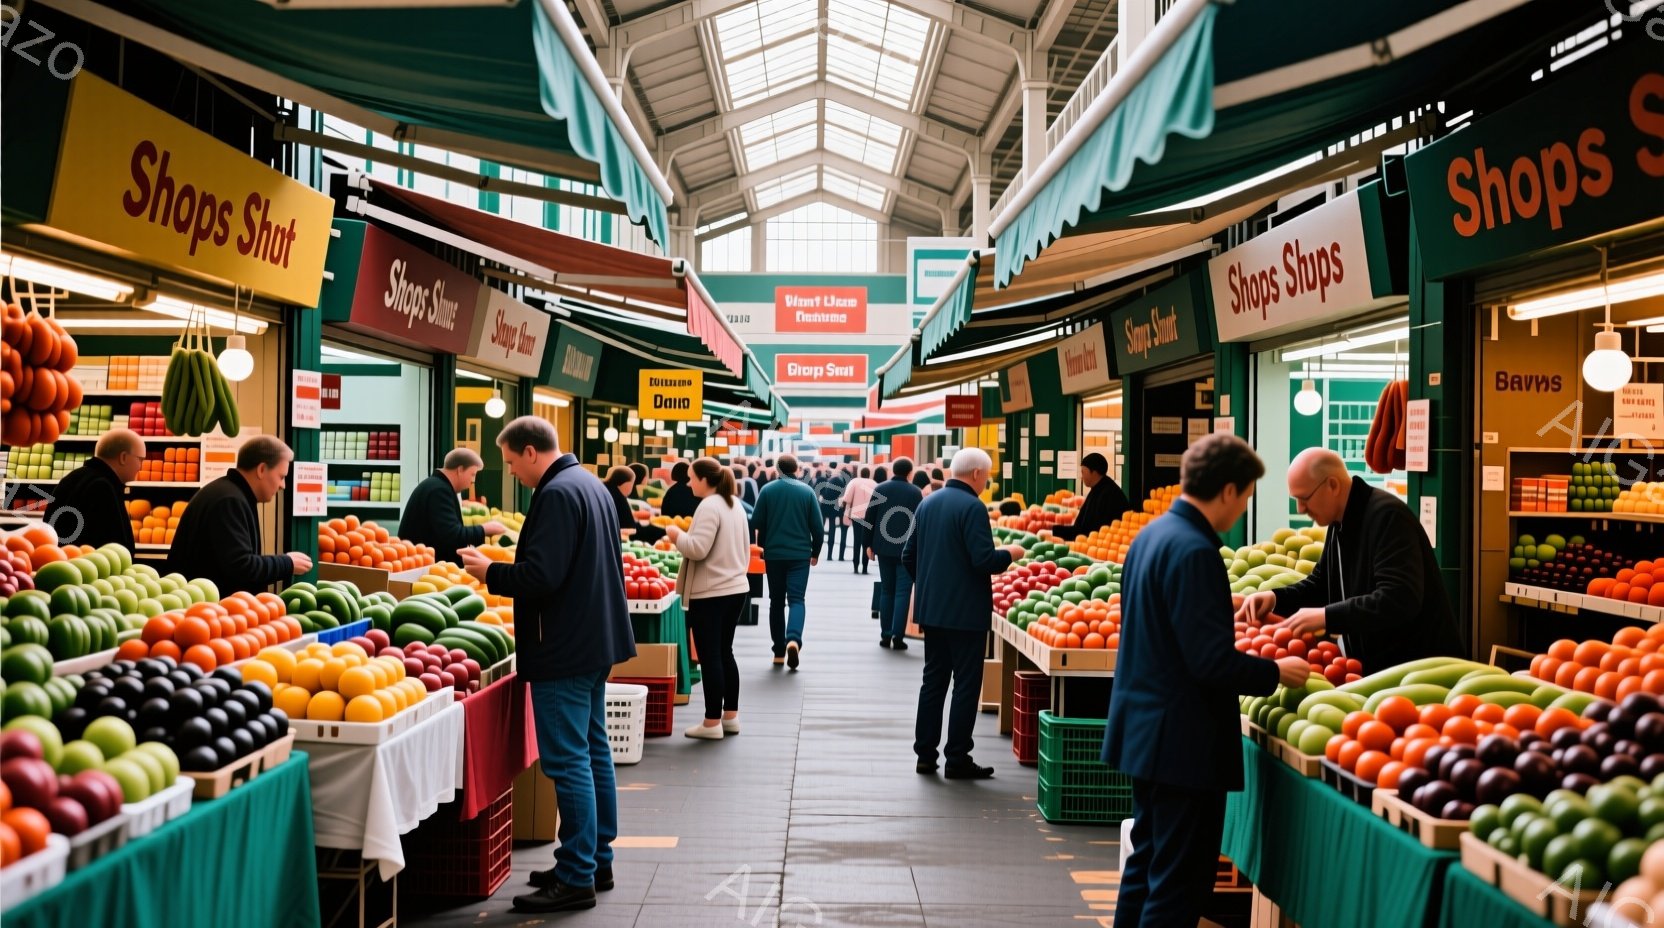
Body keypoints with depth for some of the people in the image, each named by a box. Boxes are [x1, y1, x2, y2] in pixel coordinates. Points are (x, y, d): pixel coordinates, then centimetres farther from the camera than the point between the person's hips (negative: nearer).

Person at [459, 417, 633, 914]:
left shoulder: (557, 494, -18)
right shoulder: (591, 485, 13)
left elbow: (541, 575, -25)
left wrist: (490, 572, -10)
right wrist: (505, 567, 19)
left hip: (565, 649, -11)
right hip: (596, 640, 11)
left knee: (568, 761, -6)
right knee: (593, 751, 16)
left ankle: (576, 879, -1)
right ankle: (596, 861, 25)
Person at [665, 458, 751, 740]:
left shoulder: (708, 507, -15)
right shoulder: (735, 505, 13)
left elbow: (698, 549, -23)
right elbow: (745, 549, 19)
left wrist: (678, 536, -6)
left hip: (710, 594, -9)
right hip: (737, 588, 9)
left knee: (710, 657, -3)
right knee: (725, 653, 16)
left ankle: (712, 722, 1)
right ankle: (730, 716, 20)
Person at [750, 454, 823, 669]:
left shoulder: (767, 490, -2)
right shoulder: (807, 491, -2)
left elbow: (756, 523, -1)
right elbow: (817, 526, -1)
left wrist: (762, 546, 16)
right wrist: (815, 552, 13)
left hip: (773, 554, 1)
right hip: (800, 554, -1)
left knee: (776, 601, 11)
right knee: (796, 598, -1)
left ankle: (779, 652, 13)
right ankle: (793, 639, -27)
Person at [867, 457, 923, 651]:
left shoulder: (880, 489, 2)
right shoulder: (915, 492, -7)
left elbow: (870, 518, 3)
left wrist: (869, 544, 10)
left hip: (884, 546, 3)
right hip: (907, 548, -3)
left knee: (886, 591, 13)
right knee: (903, 592, 0)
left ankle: (885, 635, 12)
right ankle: (897, 636, -6)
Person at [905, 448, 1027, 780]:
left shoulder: (927, 504, 9)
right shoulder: (972, 507, -15)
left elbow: (908, 556, 13)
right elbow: (984, 560, -21)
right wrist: (1010, 554, -3)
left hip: (931, 609, 8)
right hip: (965, 612, -8)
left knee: (933, 681, 14)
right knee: (966, 685, 1)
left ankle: (925, 754, 17)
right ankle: (957, 760, 3)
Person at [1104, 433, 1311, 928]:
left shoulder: (1153, 535, 8)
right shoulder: (1194, 551, -22)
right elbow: (1211, 661, -24)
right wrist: (1275, 673, -9)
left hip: (1145, 730, 10)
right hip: (1184, 739, -10)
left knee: (1149, 862, 20)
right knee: (1181, 880, 0)